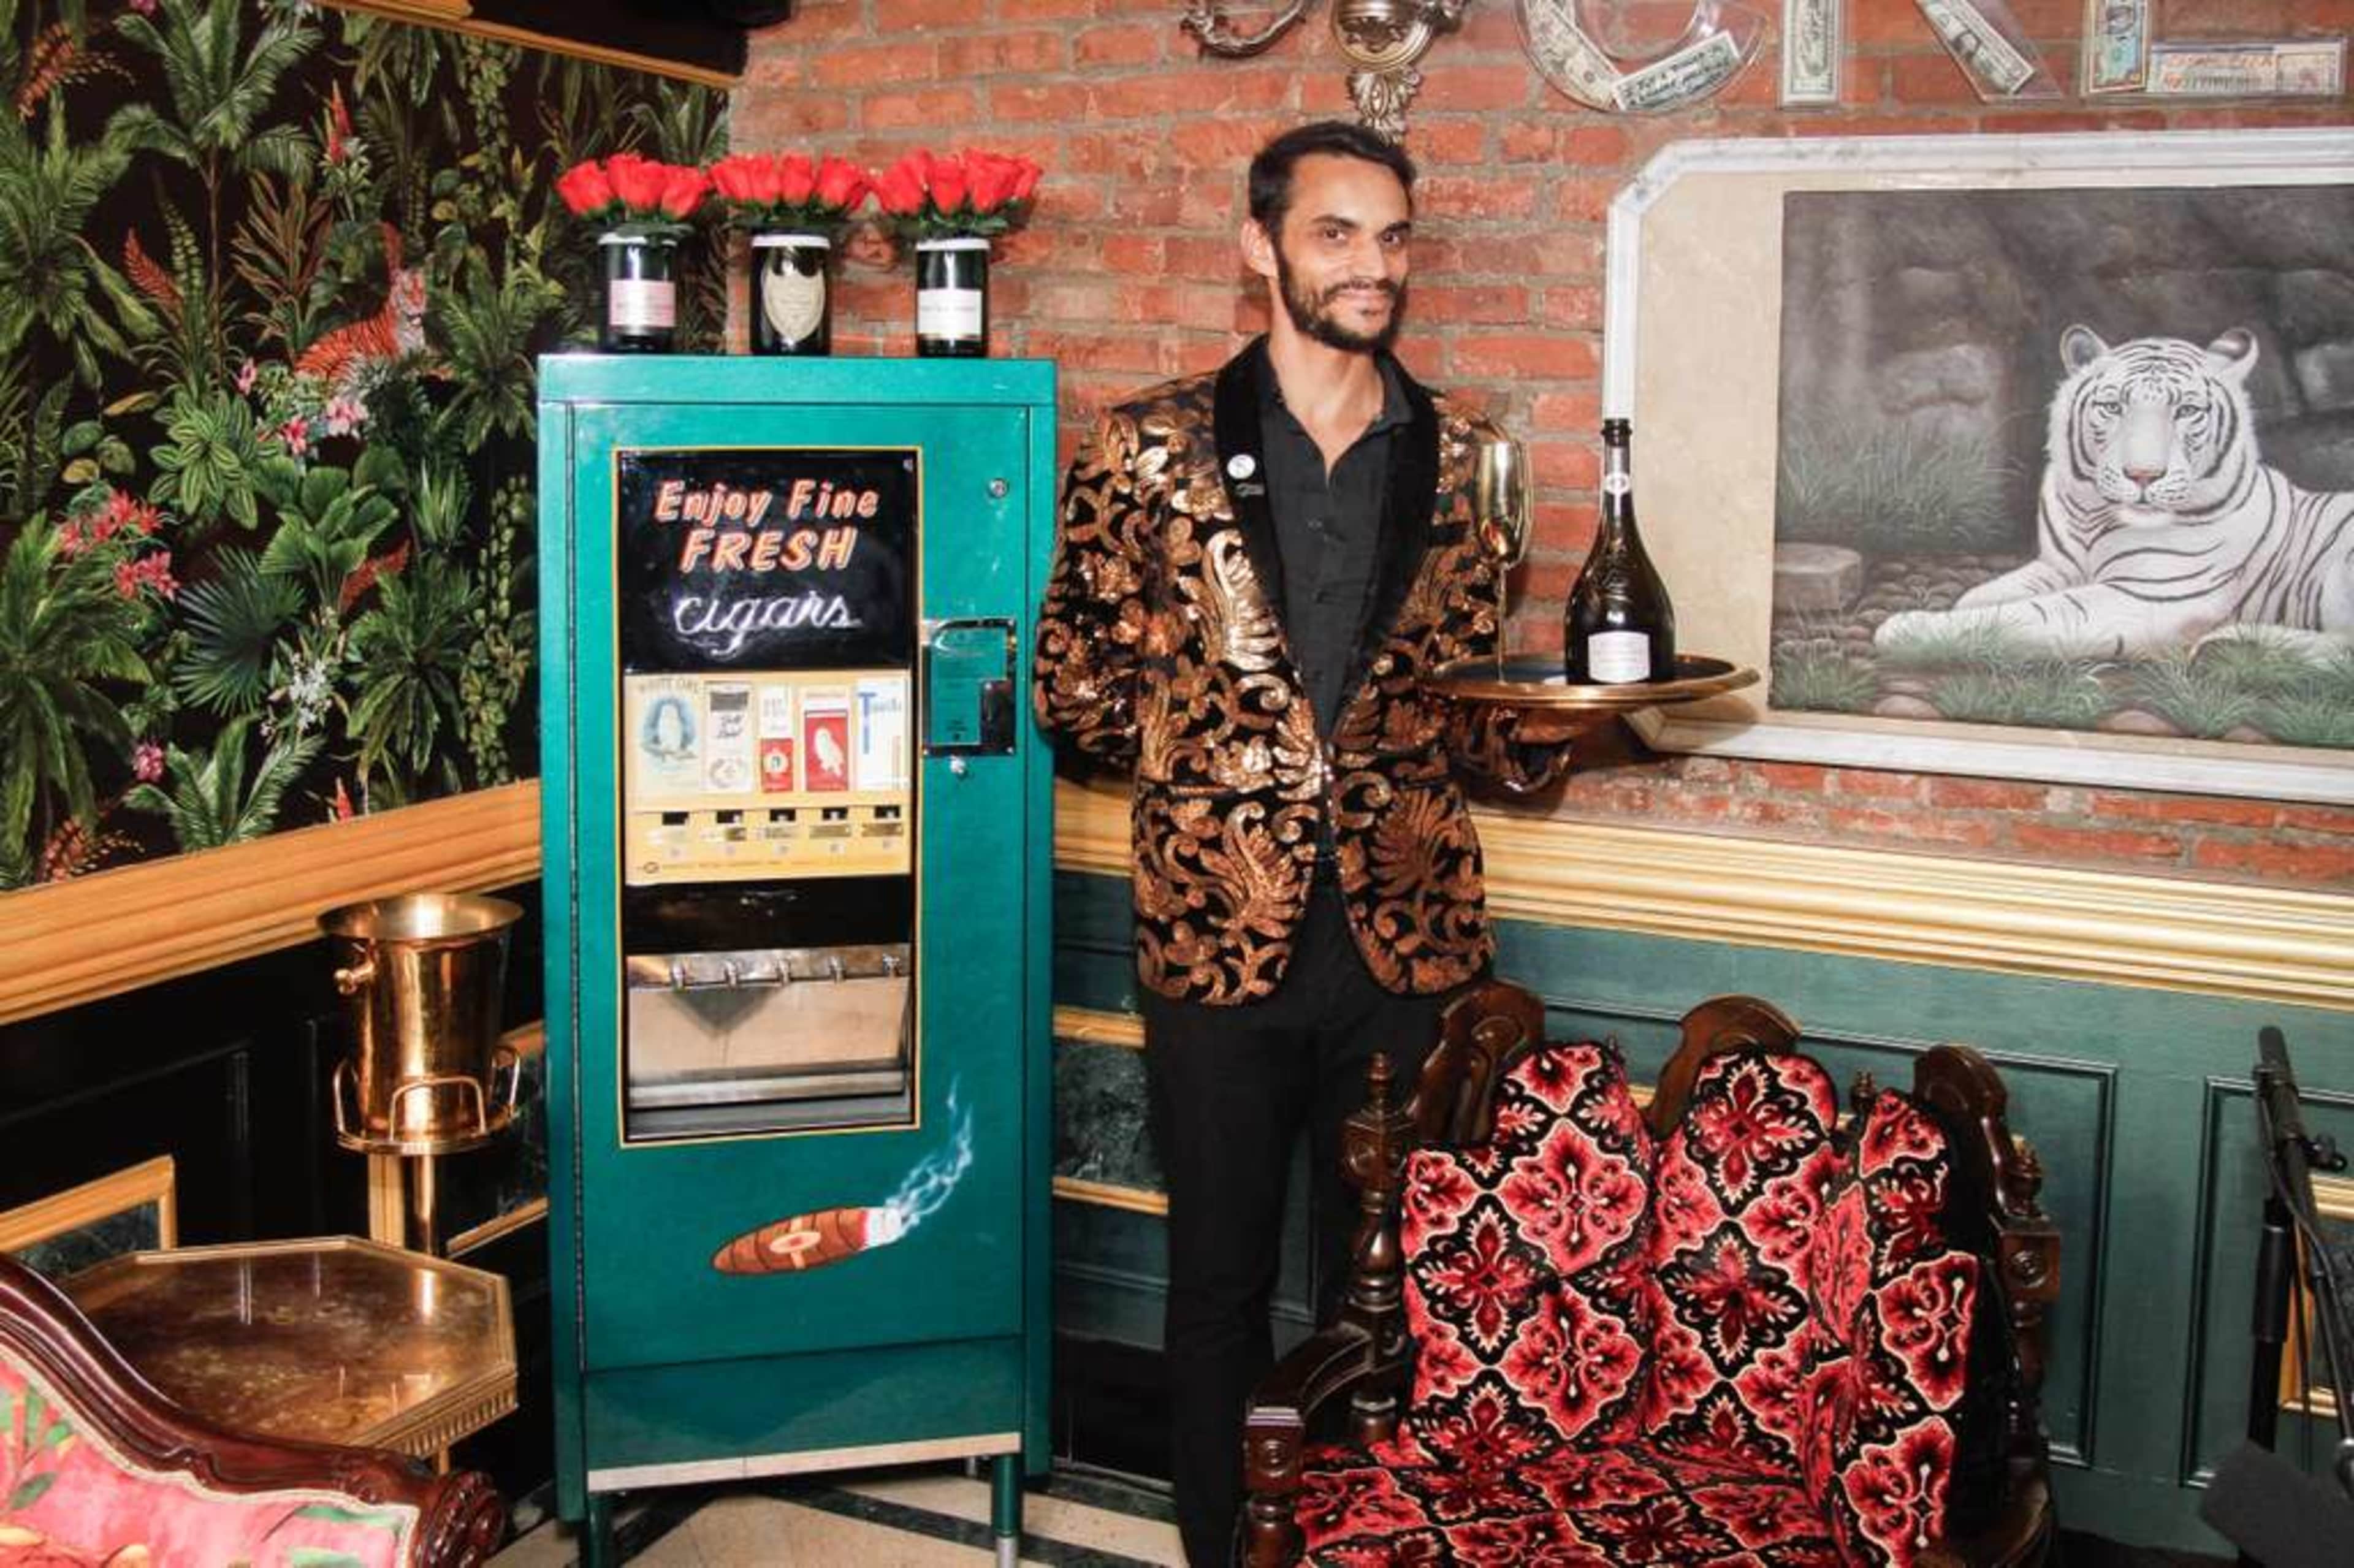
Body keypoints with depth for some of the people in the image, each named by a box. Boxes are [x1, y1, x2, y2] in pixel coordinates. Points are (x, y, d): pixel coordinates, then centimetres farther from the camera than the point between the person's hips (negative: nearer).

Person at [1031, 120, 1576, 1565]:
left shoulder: (1463, 457, 6)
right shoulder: (1152, 450, -1)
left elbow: (1481, 701, 13)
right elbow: (1073, 684, 3)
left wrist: (1544, 723, -7)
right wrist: (1211, 731, -6)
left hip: (1410, 939, 2)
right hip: (1219, 932, -1)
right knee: (1222, 1282, 12)